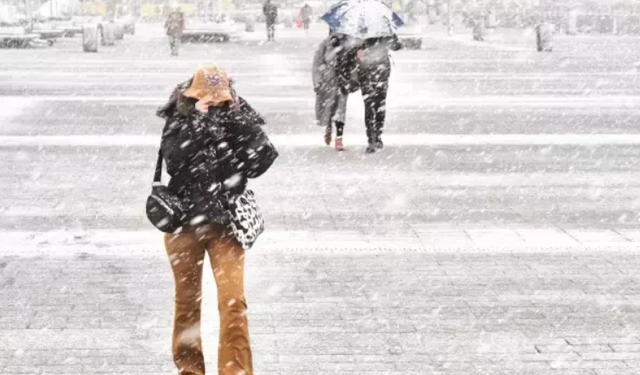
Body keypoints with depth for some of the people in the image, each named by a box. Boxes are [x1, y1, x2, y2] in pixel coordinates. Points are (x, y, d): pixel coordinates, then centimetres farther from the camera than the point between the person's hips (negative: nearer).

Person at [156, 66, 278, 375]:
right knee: (187, 300, 13)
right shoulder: (178, 120, -6)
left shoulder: (239, 121, -3)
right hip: (183, 222, 0)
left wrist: (240, 122, -20)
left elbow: (261, 162, -14)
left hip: (226, 222, 0)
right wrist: (198, 121, -28)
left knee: (233, 301, -9)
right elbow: (174, 160, -23)